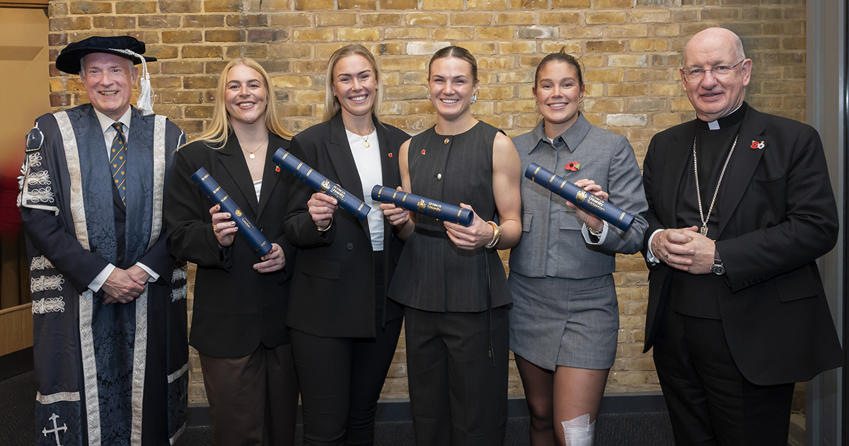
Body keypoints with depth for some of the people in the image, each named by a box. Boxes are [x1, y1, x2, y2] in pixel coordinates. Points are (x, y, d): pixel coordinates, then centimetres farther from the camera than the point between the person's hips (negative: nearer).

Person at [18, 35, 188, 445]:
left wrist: (146, 270, -10)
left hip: (151, 298, 2)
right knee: (81, 410, 8)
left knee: (148, 404, 12)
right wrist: (100, 275, -12)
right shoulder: (51, 131, 0)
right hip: (76, 302, -1)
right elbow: (37, 216, -5)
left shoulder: (167, 135, 4)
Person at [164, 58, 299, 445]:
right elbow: (178, 237, 0)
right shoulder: (194, 158, 2)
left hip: (284, 317, 2)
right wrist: (214, 236, -20)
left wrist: (288, 254, -11)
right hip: (226, 322, -1)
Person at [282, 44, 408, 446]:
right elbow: (293, 228, -4)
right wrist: (318, 221, -24)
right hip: (324, 305, -3)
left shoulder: (399, 143, 8)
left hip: (384, 301, 4)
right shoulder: (310, 143, -3)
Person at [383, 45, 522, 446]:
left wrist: (488, 235, -22)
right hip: (420, 295, 4)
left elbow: (513, 227, -1)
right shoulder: (410, 149, 11)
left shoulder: (497, 145, -2)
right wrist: (399, 220, -4)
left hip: (475, 297, -4)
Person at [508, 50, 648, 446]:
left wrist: (598, 224, -27)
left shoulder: (613, 148, -4)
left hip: (586, 304, -3)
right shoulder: (515, 149, 6)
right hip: (527, 300, 3)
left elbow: (637, 233, -9)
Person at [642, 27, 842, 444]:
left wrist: (720, 256, -19)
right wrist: (655, 240, -10)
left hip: (753, 341, -4)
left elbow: (818, 227, -11)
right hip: (674, 335, 4)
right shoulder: (664, 145, 12)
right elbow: (645, 217, 15)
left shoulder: (794, 140, -2)